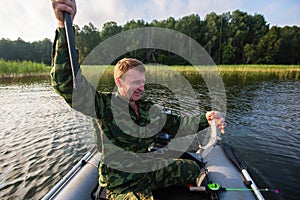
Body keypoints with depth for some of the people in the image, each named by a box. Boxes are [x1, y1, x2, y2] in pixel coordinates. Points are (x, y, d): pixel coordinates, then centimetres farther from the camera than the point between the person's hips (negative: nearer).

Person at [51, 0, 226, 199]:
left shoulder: (148, 109, 0)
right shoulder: (106, 105, -19)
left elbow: (175, 124, 1)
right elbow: (67, 82, -31)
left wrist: (205, 119, -14)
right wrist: (64, 25, -40)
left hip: (150, 171, 6)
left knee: (192, 168, 15)